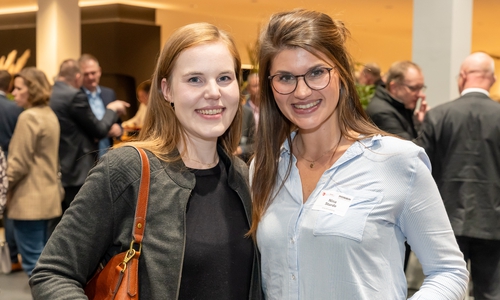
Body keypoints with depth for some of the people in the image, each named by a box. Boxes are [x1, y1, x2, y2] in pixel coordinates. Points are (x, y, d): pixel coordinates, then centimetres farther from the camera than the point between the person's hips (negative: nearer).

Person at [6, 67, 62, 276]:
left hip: (29, 199, -10)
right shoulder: (49, 115, 12)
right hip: (46, 195, 10)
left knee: (33, 261, -4)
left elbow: (19, 163, -16)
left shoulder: (29, 117, -16)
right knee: (41, 257, 16)